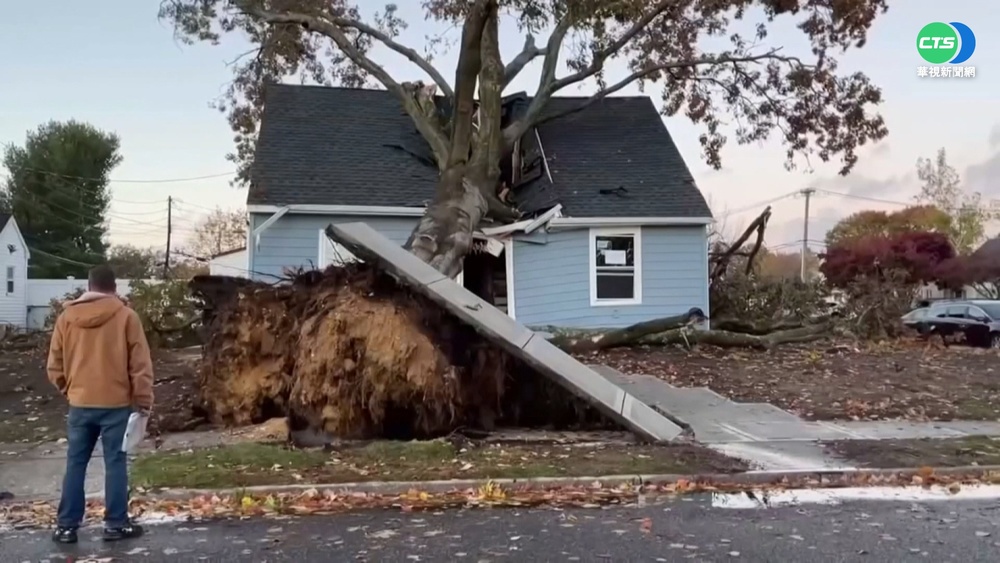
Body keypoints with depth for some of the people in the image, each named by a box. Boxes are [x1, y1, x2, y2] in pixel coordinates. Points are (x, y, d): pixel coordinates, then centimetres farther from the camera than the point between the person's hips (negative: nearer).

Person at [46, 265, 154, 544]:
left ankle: (66, 526, 13)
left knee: (75, 464, 10)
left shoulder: (67, 316, 4)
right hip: (116, 403, -3)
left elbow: (55, 364, 9)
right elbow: (140, 364, -7)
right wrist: (143, 400, 0)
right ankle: (116, 524, 7)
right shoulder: (126, 316, -6)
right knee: (116, 463, 3)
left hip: (80, 403, 3)